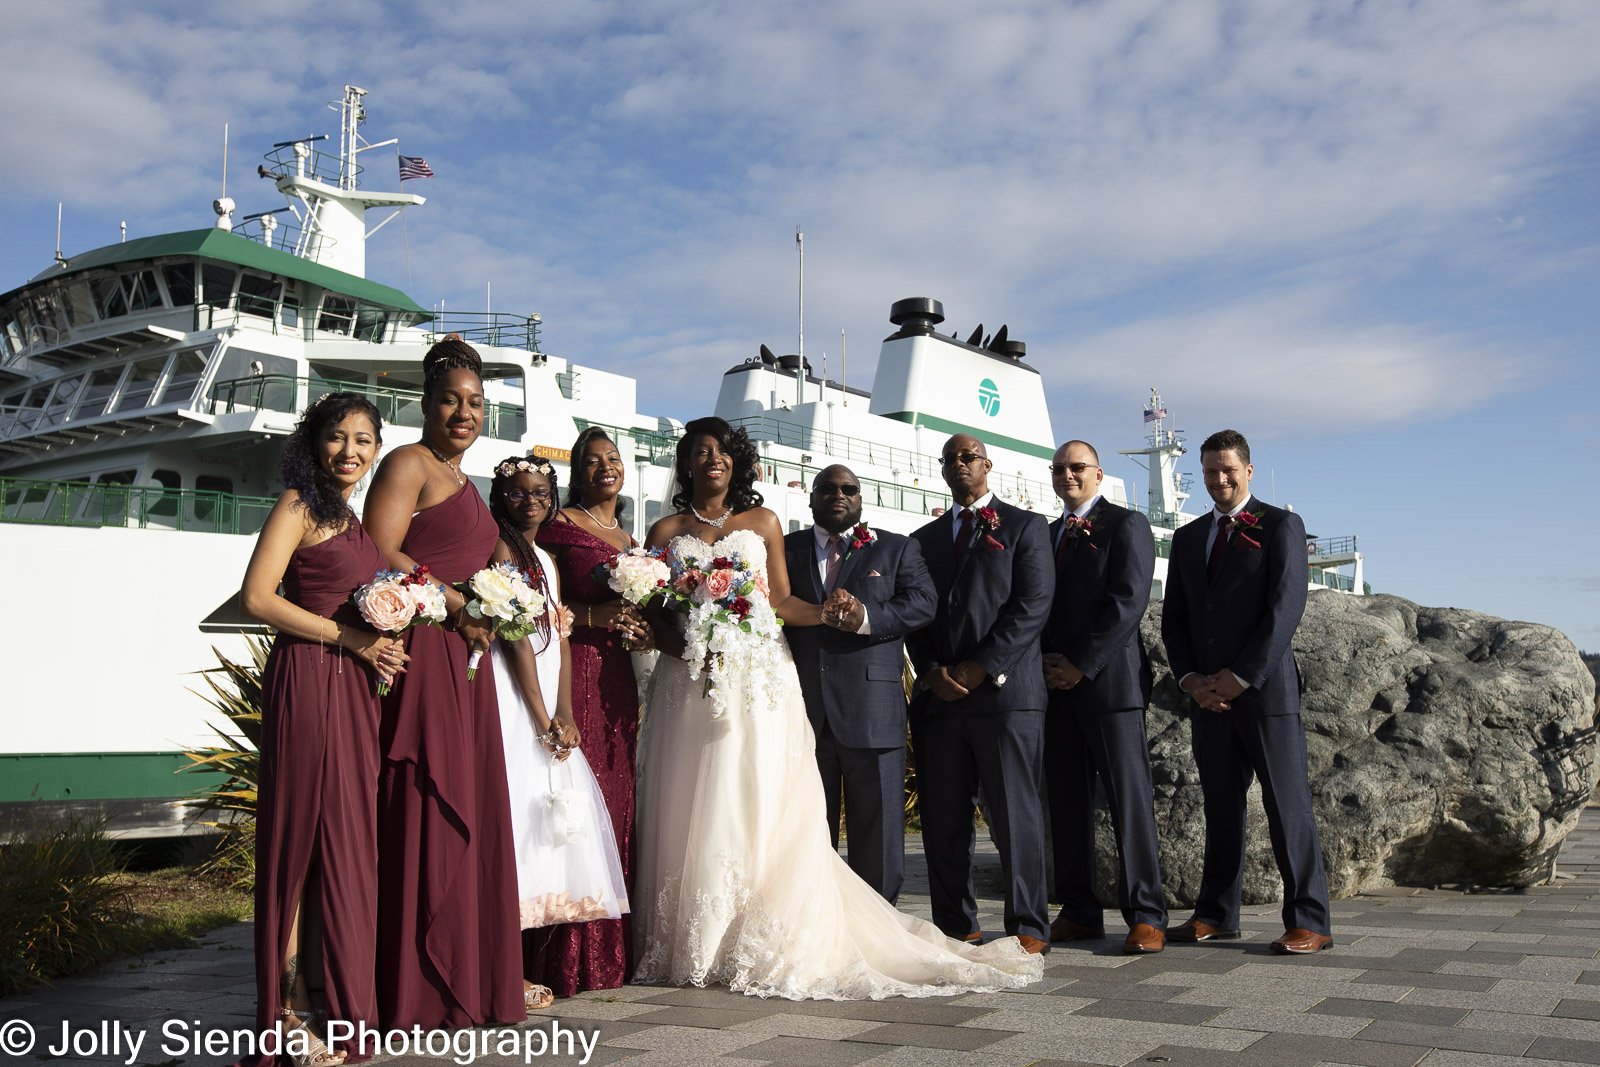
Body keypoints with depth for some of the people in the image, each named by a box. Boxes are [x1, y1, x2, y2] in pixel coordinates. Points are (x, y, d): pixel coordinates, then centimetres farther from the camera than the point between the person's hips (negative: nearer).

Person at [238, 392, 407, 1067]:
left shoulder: (358, 517, 19)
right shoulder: (300, 505, -5)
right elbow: (257, 597, -14)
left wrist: (378, 646, 7)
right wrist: (351, 637, -12)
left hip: (355, 684, 8)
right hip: (307, 677, -8)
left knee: (346, 834, 9)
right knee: (303, 833, -3)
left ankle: (339, 995, 19)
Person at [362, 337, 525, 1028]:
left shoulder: (461, 481, 23)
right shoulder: (408, 465, -3)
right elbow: (380, 556, -15)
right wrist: (457, 603, -15)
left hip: (465, 662, 9)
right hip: (421, 654, -9)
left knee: (469, 814, 9)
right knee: (426, 816, -7)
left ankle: (471, 981, 16)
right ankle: (421, 994, 0)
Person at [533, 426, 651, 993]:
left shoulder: (631, 541, 20)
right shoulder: (559, 526, -1)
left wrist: (640, 632, 7)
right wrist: (594, 616, -15)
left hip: (617, 680, 7)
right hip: (571, 674, -7)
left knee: (615, 802, 8)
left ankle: (611, 952, 15)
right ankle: (568, 959, -3)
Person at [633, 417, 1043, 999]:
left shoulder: (761, 522, 12)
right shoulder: (666, 532, 11)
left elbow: (781, 602, 8)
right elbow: (655, 615, 7)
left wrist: (825, 612, -10)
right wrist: (686, 647, -11)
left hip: (758, 683, 0)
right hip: (691, 684, 1)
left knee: (762, 809, -5)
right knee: (695, 813, -1)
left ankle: (764, 941, 0)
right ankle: (695, 944, 6)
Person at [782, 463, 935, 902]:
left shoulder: (897, 549, 11)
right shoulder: (786, 550, 14)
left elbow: (922, 603, -4)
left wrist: (867, 617, -20)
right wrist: (823, 613, -14)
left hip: (873, 712, -1)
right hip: (802, 710, 2)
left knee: (877, 828, 3)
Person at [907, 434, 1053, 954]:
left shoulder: (1025, 526, 7)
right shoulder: (923, 539, 21)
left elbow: (1032, 606, -5)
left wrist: (980, 668, -12)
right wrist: (932, 672, -3)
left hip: (1006, 691, -4)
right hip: (938, 695, 4)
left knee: (1016, 815, -3)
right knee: (943, 820, 4)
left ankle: (1029, 928, 5)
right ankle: (957, 928, 12)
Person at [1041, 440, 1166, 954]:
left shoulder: (1126, 524, 1)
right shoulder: (1044, 534, 20)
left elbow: (1128, 601, -11)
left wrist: (1080, 664, -13)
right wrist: (1046, 663, 1)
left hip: (1109, 681, -6)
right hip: (1056, 686, 6)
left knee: (1130, 800, -5)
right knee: (1067, 803, 7)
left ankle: (1146, 917, -1)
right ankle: (1079, 913, 13)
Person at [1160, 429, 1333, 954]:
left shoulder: (1280, 526, 1)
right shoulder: (1187, 537, 17)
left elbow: (1285, 609, -9)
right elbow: (1173, 619, 15)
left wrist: (1239, 677, -13)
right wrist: (1191, 679, 0)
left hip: (1264, 690, -5)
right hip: (1207, 695, 5)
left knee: (1288, 805, -3)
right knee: (1221, 808, 10)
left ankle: (1309, 923, 2)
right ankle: (1216, 915, 16)